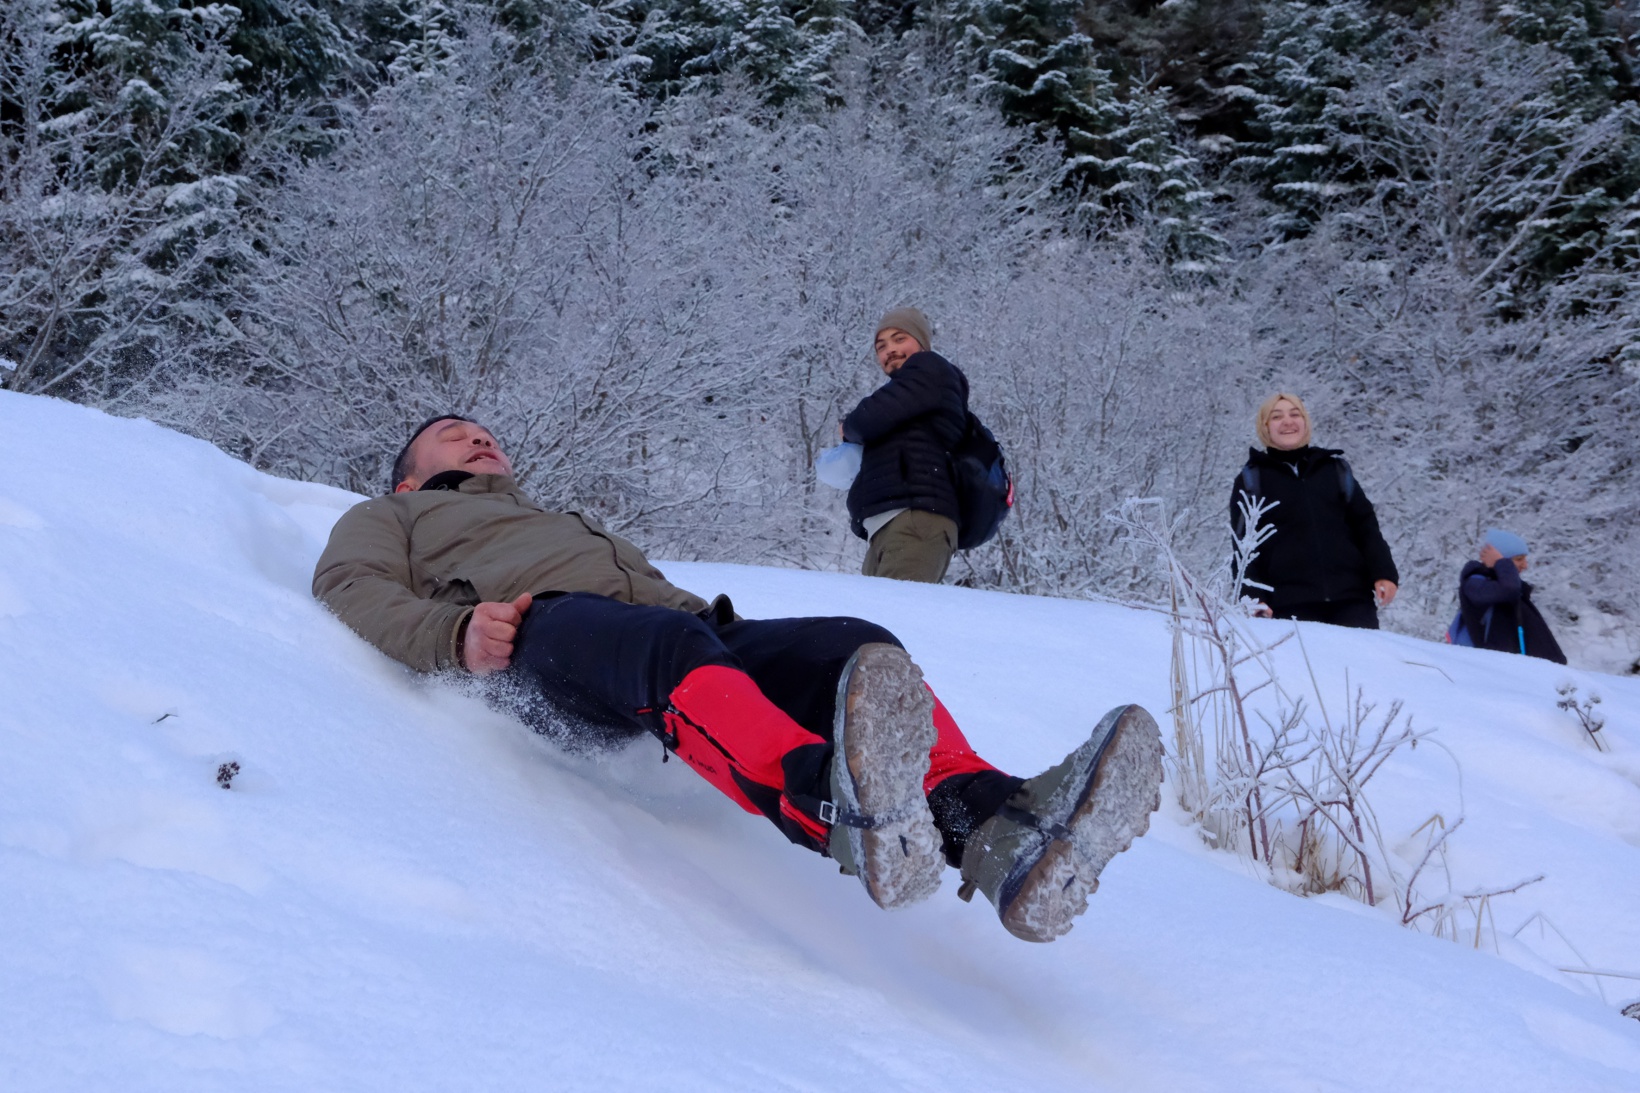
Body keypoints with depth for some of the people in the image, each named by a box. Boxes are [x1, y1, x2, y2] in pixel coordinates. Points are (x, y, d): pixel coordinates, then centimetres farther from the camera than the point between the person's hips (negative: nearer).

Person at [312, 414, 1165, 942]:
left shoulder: (577, 525, 49)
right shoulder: (388, 518, 36)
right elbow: (352, 591, 13)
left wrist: (716, 619, 7)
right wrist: (454, 632, -10)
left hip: (678, 625, 6)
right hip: (547, 633, -5)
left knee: (855, 646, -23)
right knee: (674, 648, -40)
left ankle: (998, 828, -50)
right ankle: (841, 810, -70)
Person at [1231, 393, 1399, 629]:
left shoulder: (1336, 468, 18)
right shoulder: (1251, 480, 11)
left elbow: (1365, 524, 15)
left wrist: (1384, 573, 0)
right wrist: (1253, 598, -7)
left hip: (1352, 600, 3)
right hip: (1289, 606, -2)